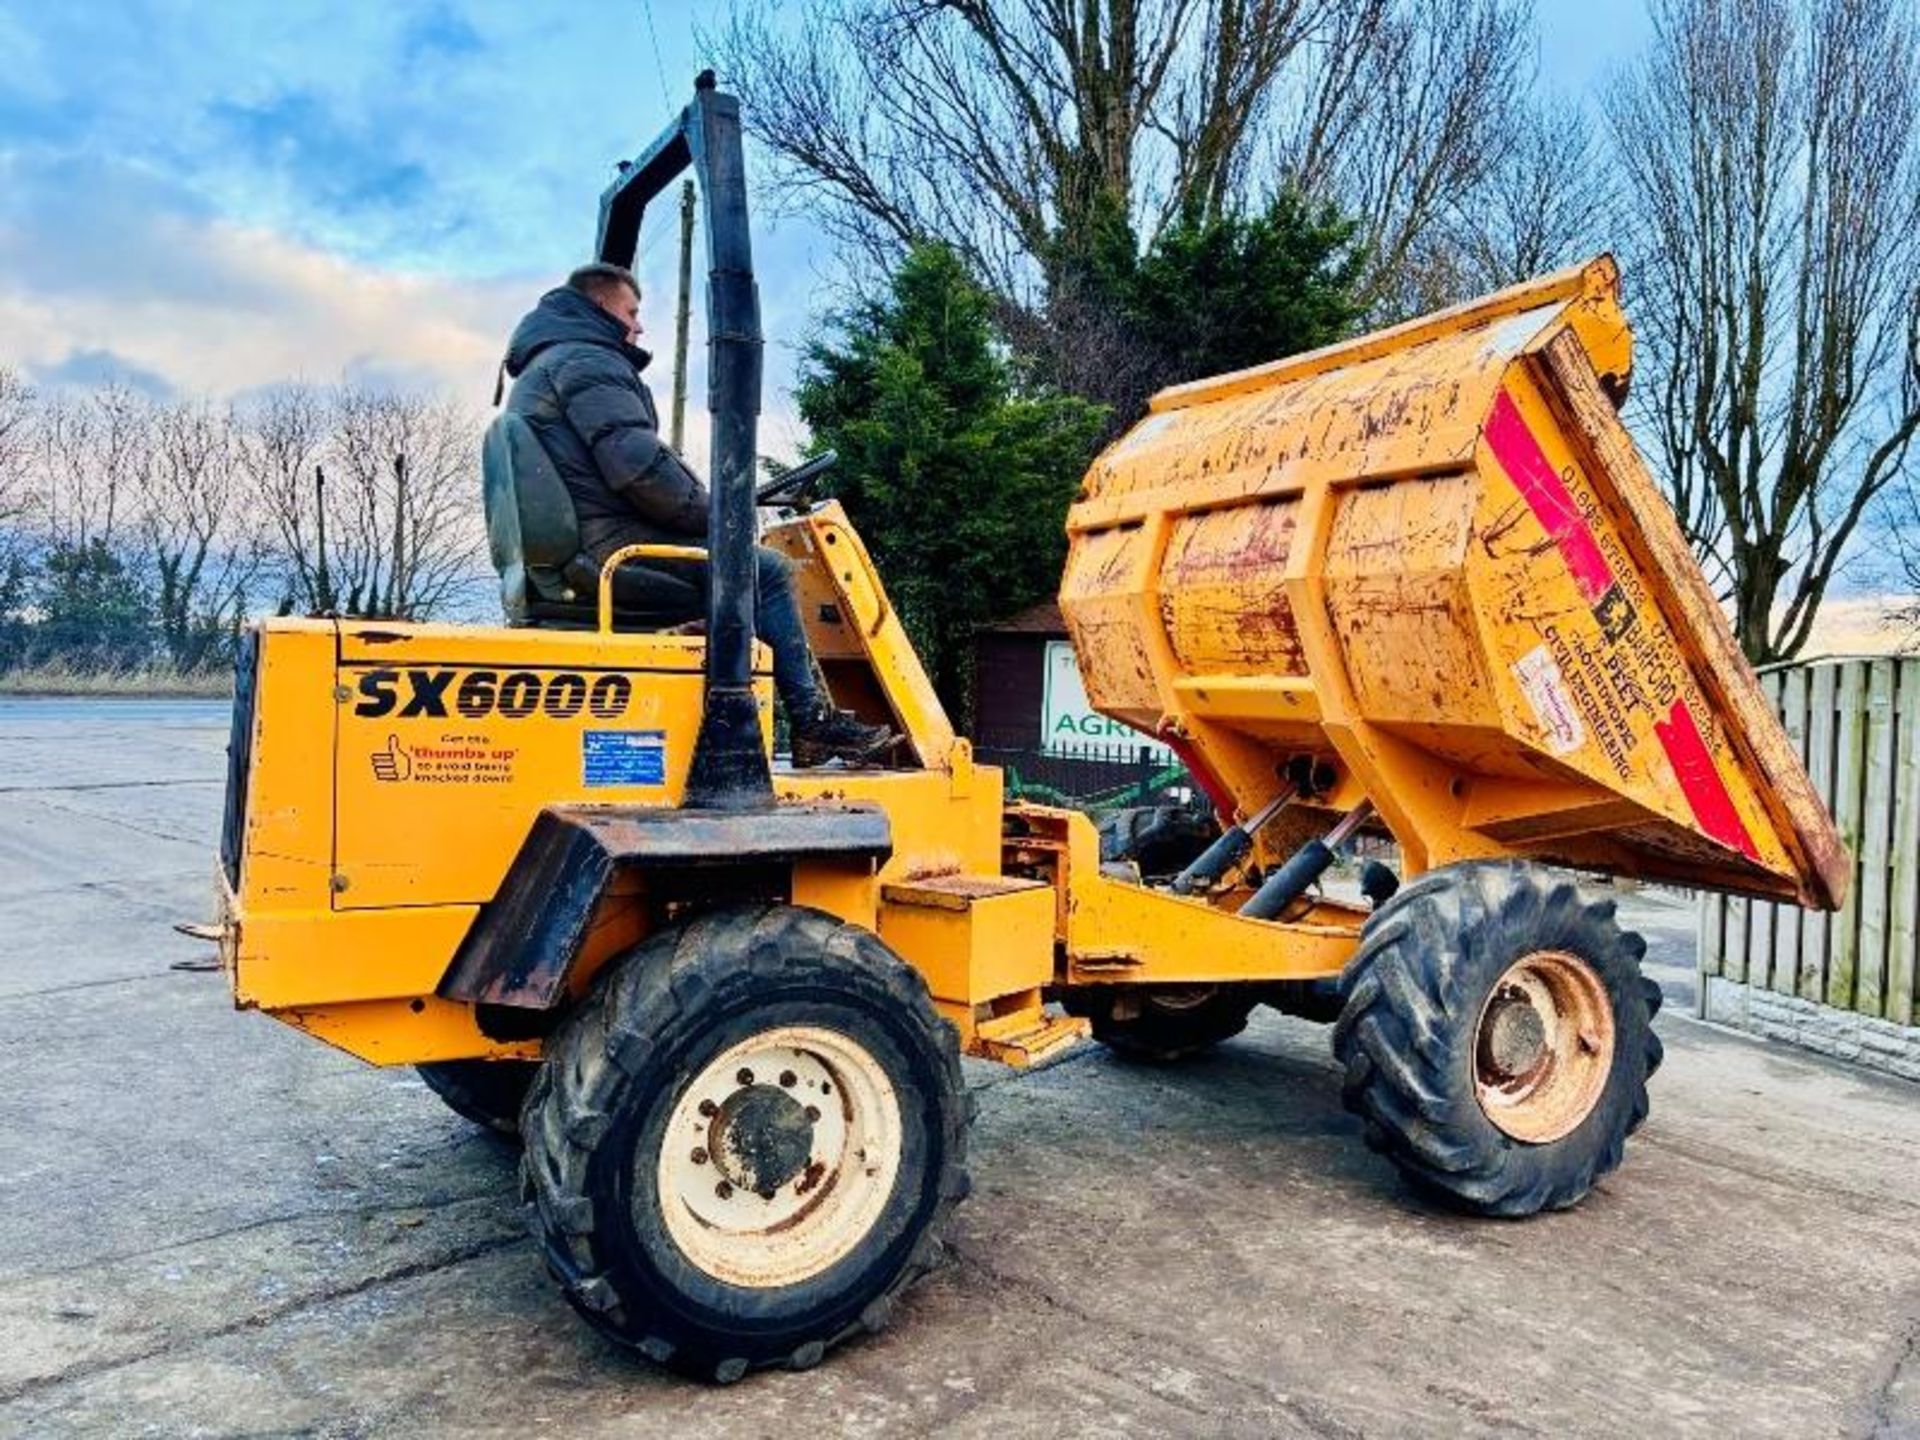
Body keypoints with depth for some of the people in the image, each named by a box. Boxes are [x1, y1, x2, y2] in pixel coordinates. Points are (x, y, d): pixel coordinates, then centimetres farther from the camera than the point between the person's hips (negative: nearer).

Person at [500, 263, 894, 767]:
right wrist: (712, 515, -7)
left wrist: (703, 516, 16)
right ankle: (813, 723, -4)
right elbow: (638, 465, -21)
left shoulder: (538, 374, 28)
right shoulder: (586, 361, -6)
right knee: (765, 570, -8)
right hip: (615, 546, -11)